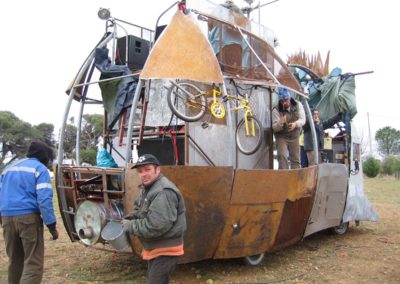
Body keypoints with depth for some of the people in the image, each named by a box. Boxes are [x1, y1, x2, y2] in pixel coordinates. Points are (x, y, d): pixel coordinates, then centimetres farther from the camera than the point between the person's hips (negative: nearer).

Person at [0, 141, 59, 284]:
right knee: (33, 262, -4)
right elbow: (44, 199, -13)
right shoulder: (40, 168, -2)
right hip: (29, 217, -6)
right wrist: (51, 224, -11)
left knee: (14, 260, 20)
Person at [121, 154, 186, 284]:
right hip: (156, 247, 11)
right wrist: (130, 218, -1)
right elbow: (140, 210, 22)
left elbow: (156, 226, -33)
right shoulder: (147, 188, 9)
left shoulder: (163, 192, -27)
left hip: (166, 249, -11)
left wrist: (130, 226, -20)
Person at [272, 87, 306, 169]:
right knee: (282, 156, -21)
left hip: (294, 137, 3)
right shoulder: (276, 110, -15)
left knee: (296, 159, 8)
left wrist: (295, 124, -35)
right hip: (281, 137, -3)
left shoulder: (298, 105, -7)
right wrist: (280, 123, -41)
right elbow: (274, 127, -17)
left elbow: (302, 119, -12)